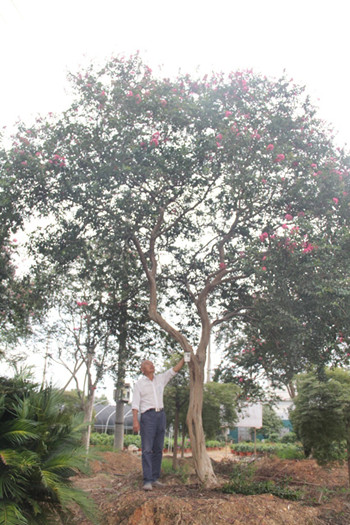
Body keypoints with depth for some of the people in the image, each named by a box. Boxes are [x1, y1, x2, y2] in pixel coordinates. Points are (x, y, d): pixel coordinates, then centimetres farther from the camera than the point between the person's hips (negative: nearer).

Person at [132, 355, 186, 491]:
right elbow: (135, 403, -2)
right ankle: (147, 480, -9)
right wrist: (135, 420, -13)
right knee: (147, 449, -9)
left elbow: (174, 370, 11)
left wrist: (184, 359, 1)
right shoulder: (139, 384, 3)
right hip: (147, 416, -5)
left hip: (161, 415, 5)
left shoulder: (160, 379, 14)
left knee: (158, 449, 7)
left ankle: (155, 478, 14)